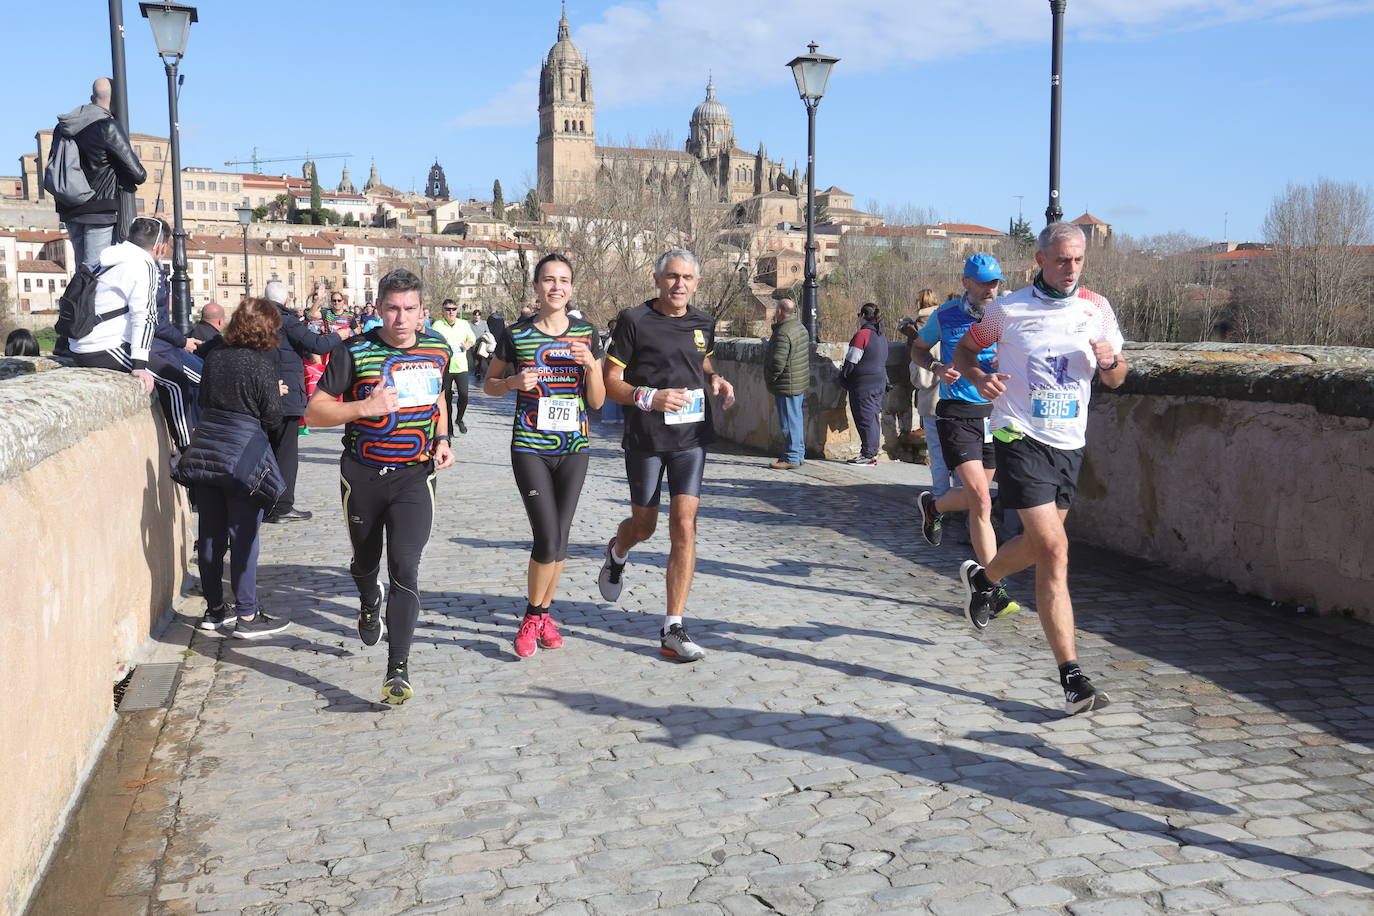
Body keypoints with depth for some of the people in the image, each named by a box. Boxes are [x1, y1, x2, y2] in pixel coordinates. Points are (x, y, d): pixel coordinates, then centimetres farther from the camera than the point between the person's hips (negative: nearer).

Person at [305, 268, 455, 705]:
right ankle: (369, 605, 56)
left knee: (405, 568, -13)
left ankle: (398, 669, -10)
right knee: (365, 562, 19)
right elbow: (314, 411, -9)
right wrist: (366, 407, -23)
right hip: (362, 476, 0)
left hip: (415, 476, 0)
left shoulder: (437, 350, 2)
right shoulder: (354, 351, -9)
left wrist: (442, 442, 5)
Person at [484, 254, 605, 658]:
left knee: (559, 537, 8)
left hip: (573, 448, 3)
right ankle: (532, 617, 11)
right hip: (530, 447, -3)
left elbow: (597, 401, 5)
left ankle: (543, 613, 27)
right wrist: (514, 382, -11)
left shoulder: (587, 334, 4)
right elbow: (488, 384, 9)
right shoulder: (516, 334, -3)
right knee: (548, 538, -10)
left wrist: (590, 364, -12)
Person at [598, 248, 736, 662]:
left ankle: (673, 630, -4)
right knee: (643, 526, 11)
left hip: (692, 436, 3)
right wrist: (649, 397, -24)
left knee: (684, 526, -8)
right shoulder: (634, 320, -6)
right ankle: (616, 554, 51)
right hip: (645, 438, -3)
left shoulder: (703, 324, 8)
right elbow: (610, 382, -7)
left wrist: (717, 381, 6)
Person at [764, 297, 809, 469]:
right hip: (801, 383, 10)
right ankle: (799, 454, 25)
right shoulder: (801, 328, 12)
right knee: (797, 419, 17)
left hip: (787, 385, -10)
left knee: (790, 421, -5)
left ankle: (792, 458, -1)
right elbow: (808, 355, 20)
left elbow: (778, 362, -25)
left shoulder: (783, 333, -21)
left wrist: (770, 379, -10)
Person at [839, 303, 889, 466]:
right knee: (872, 418, 12)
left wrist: (843, 378, -1)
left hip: (863, 384, -9)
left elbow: (851, 361, -14)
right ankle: (872, 453, 16)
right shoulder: (882, 337, 13)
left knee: (865, 418, -5)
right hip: (879, 383, 9)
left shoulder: (862, 334, -14)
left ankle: (868, 455, -4)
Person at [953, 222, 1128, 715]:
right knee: (1054, 548, -16)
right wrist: (979, 377, -10)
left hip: (1070, 443, 5)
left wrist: (1109, 362, -10)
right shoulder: (1006, 309, -2)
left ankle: (982, 576, 51)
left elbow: (1116, 379, 14)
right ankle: (1072, 676, -13)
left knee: (1039, 545, 16)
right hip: (1020, 437, -5)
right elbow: (964, 350, 11)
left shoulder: (1097, 308, 7)